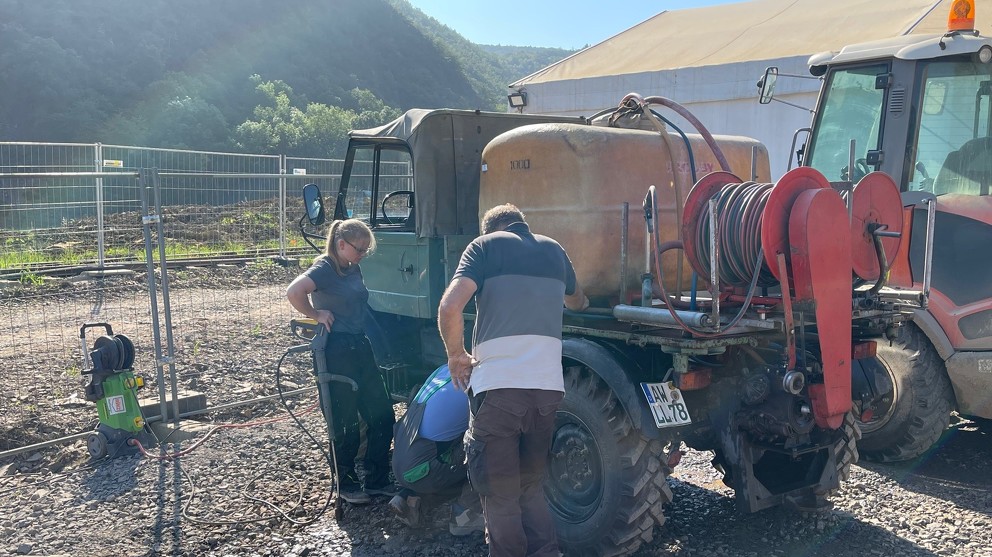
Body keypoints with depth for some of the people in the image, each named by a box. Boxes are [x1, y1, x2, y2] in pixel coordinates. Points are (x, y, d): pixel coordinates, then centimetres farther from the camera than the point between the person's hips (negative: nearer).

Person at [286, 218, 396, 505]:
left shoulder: (354, 269, 12)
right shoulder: (324, 269, -12)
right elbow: (294, 292, -31)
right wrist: (316, 314, -16)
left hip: (360, 347, 8)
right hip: (337, 351, -8)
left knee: (382, 415, 9)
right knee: (347, 423, 3)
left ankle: (377, 480, 21)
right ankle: (347, 485, 20)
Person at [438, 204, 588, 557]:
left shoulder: (485, 245, 5)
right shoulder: (553, 250, 19)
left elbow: (450, 307, -11)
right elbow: (577, 302, 40)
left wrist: (456, 356, 4)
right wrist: (583, 303, 63)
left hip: (497, 384, -4)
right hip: (548, 385, 5)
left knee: (499, 495, 8)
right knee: (531, 488, 19)